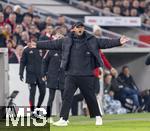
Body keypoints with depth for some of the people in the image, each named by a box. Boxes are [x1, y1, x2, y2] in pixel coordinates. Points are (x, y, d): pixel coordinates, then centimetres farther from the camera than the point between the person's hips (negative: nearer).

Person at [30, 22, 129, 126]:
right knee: (67, 97, -4)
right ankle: (63, 119, -3)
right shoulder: (66, 41, 7)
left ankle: (98, 117, 22)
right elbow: (52, 44, 11)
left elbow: (105, 43, -4)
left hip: (86, 75, -1)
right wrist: (37, 45, 10)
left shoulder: (91, 40, 2)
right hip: (71, 75, 2)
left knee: (90, 97, 7)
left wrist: (118, 42, -15)